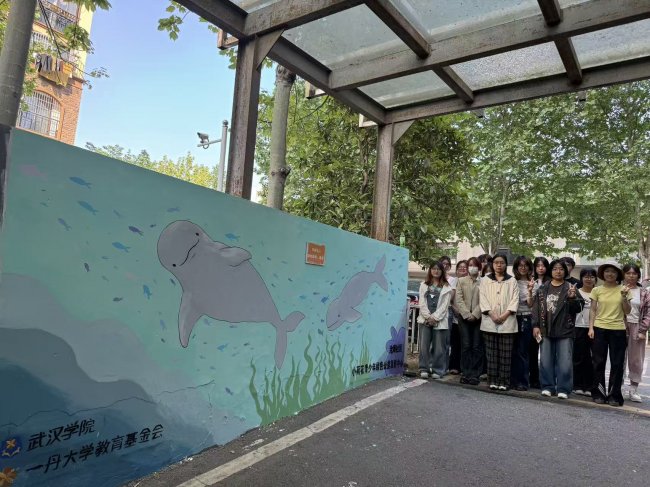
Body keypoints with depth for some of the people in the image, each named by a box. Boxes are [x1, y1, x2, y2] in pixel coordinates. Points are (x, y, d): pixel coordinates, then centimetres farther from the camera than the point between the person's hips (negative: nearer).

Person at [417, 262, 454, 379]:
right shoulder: (424, 285, 12)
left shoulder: (446, 287, 6)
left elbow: (444, 305, -2)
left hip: (440, 320, -1)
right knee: (424, 345, -1)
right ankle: (424, 369, 9)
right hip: (425, 319, 2)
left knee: (439, 347, 0)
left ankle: (437, 370, 12)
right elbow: (422, 303, 4)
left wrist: (435, 318, -10)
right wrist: (428, 317, -8)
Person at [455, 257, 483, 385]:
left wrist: (475, 314, -12)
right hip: (464, 317, 1)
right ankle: (465, 373, 6)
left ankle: (475, 374, 4)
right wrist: (467, 314, -8)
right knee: (465, 346, 0)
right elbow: (459, 299, 2)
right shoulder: (461, 281, 11)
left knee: (477, 346, -1)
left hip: (478, 317, -1)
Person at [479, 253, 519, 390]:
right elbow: (483, 298, 1)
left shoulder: (512, 281, 9)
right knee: (492, 353, 4)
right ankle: (493, 380, 9)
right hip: (490, 321, 0)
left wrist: (505, 315, -11)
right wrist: (492, 314, -11)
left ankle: (504, 381, 7)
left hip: (507, 321, 0)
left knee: (506, 354, 1)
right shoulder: (485, 280, 10)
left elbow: (515, 299, 1)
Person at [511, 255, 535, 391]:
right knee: (512, 351, 7)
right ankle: (513, 379, 17)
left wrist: (530, 291, -18)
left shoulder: (531, 283, 2)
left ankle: (523, 382, 9)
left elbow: (530, 304, -5)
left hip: (525, 319, -2)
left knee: (522, 352, 1)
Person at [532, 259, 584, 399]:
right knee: (546, 361, 9)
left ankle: (563, 389, 12)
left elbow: (578, 309, -2)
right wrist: (535, 326, -1)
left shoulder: (570, 288, 0)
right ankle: (547, 386, 20)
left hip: (565, 331, -2)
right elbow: (536, 307, 5)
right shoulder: (543, 288, 7)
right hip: (545, 330, 3)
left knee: (565, 362, 0)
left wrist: (572, 297, -21)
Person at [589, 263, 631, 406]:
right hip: (600, 329, 0)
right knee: (599, 362, 5)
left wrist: (624, 297, -13)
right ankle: (599, 393, 15)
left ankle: (614, 395, 15)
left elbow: (627, 311, 2)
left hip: (618, 330, 0)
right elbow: (592, 310, 4)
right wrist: (591, 328, -4)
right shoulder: (597, 290, 3)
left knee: (617, 364, 4)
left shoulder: (623, 289, 3)